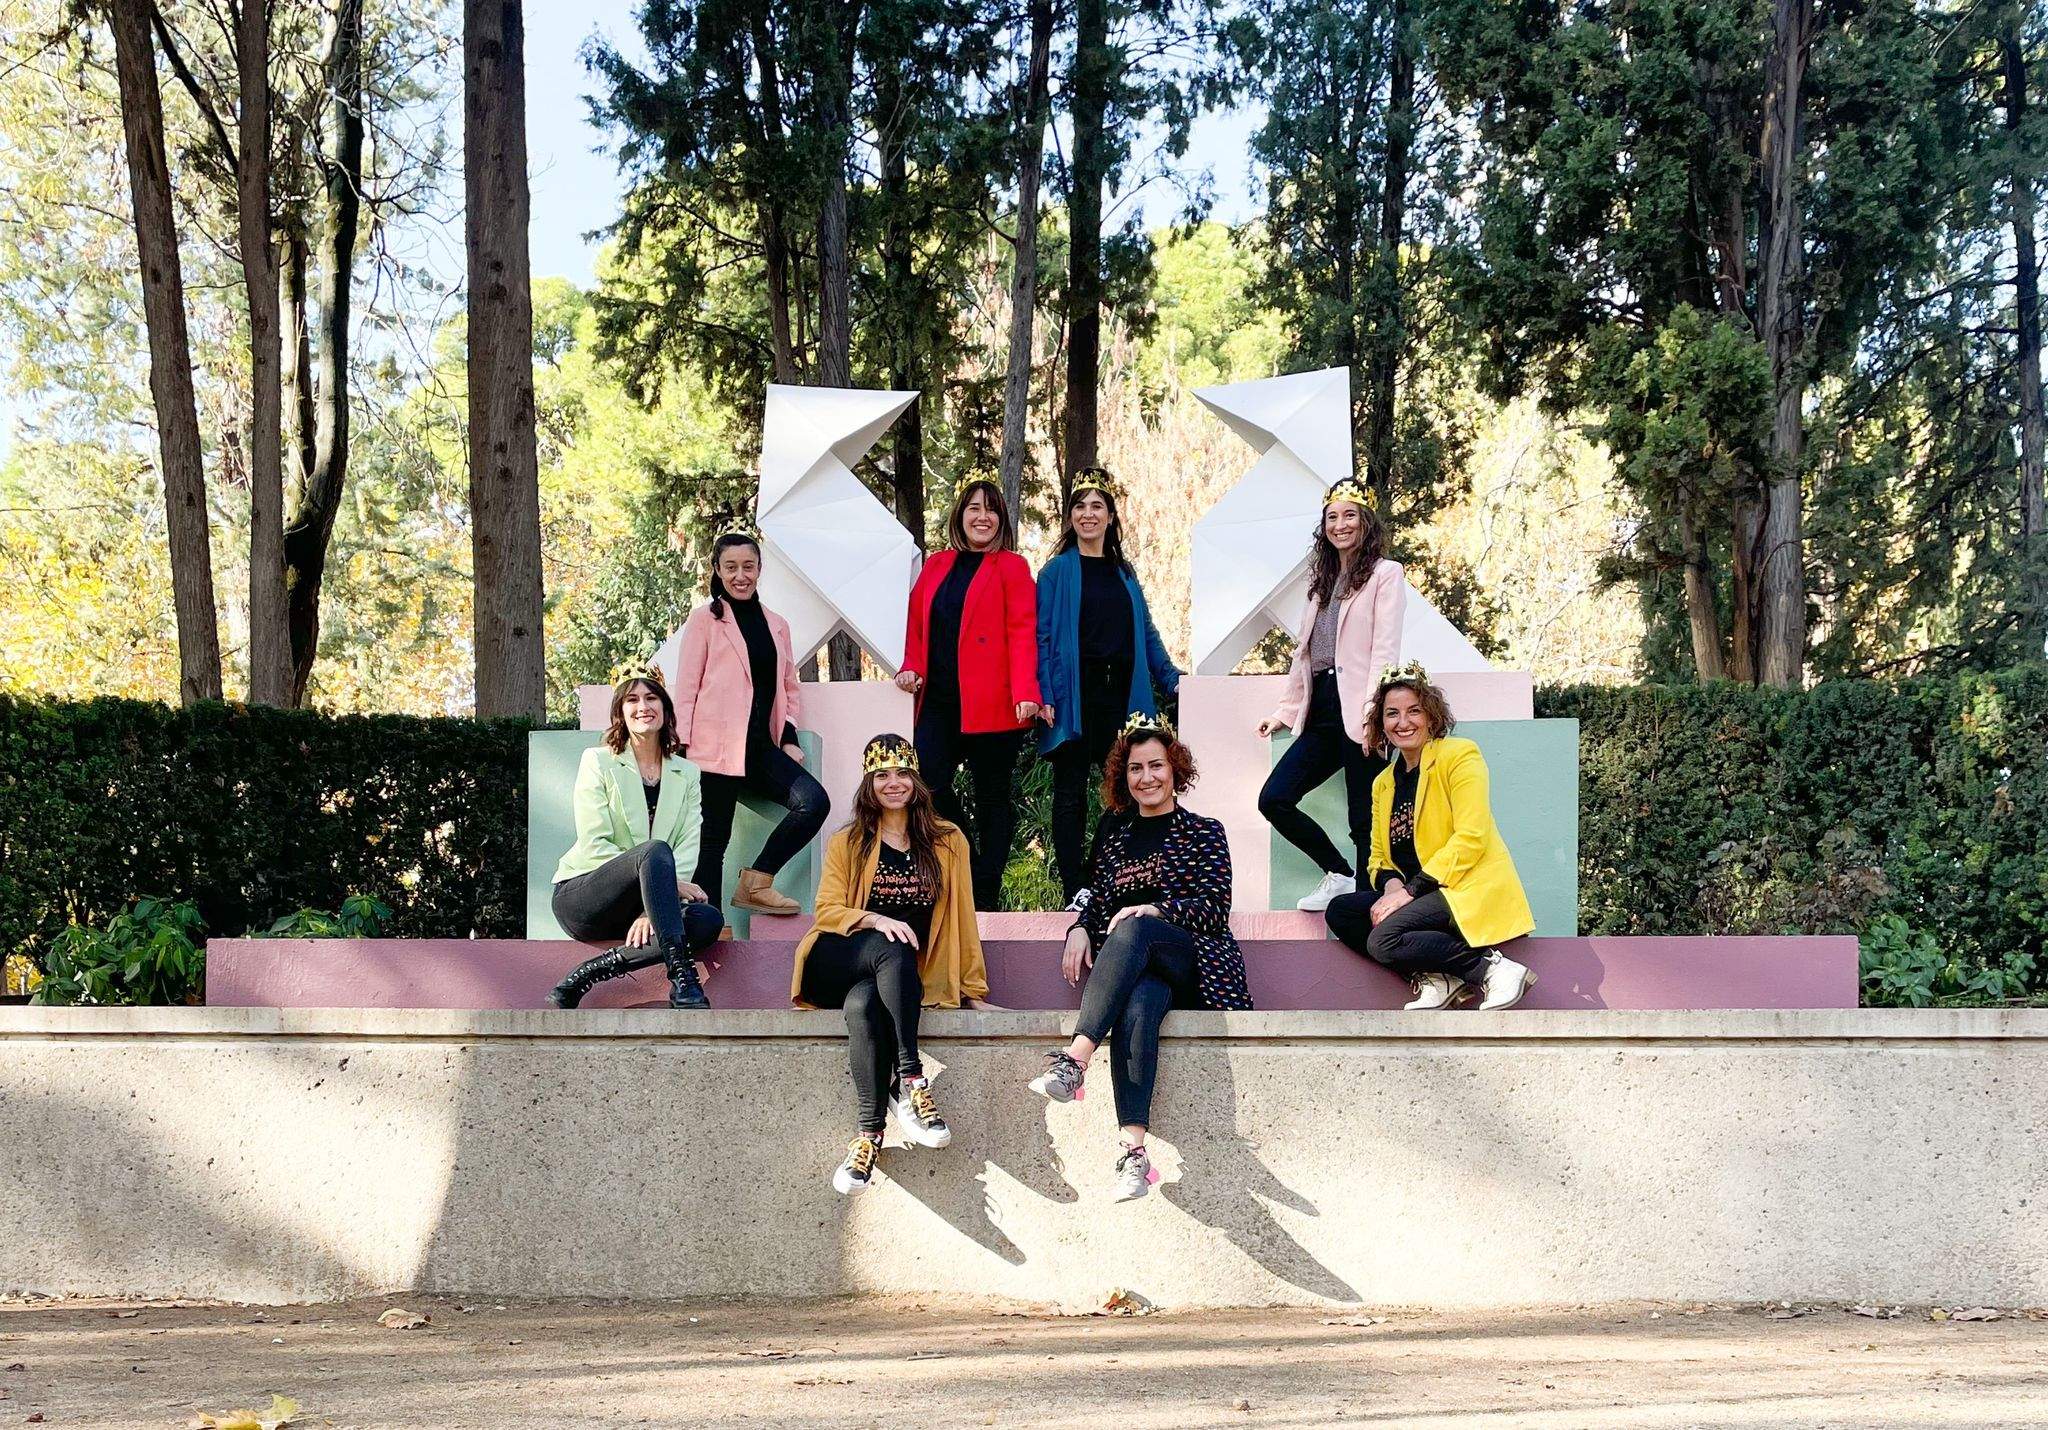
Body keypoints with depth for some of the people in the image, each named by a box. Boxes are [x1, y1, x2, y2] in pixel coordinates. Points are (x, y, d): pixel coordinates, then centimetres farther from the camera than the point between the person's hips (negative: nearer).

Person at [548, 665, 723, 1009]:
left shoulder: (686, 774, 12)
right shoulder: (598, 762, 2)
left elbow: (688, 848, 0)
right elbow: (594, 846, -9)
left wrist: (652, 910, -19)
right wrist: (668, 884, -19)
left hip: (635, 906, 4)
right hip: (580, 896, -4)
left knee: (709, 919, -28)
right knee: (654, 850, -34)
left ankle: (589, 972, -28)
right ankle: (682, 980, -44)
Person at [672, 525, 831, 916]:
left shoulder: (777, 625, 19)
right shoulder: (705, 619, 4)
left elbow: (789, 687, 23)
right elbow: (687, 687, 0)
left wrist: (789, 738, 7)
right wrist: (681, 749, -8)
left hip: (762, 747, 5)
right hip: (716, 748, -5)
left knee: (814, 801, -16)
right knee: (712, 842, -6)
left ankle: (756, 883, -4)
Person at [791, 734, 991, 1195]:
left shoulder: (947, 842, 13)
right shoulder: (847, 843, 14)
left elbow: (962, 917, 11)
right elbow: (827, 911, 2)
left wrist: (973, 990, 6)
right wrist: (876, 920, -18)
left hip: (900, 978, 0)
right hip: (839, 963, 0)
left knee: (862, 1006, -37)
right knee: (893, 950, -37)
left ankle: (870, 1133, -38)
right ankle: (910, 1080, -39)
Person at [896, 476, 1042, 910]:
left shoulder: (1011, 567, 2)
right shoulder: (936, 566, 17)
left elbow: (1022, 632, -7)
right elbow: (917, 625, 20)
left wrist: (1025, 692, -19)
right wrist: (912, 666, 0)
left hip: (990, 703, -4)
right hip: (938, 700, 4)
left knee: (992, 797, 2)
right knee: (929, 786, -7)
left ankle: (986, 898, 8)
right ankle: (968, 869, 12)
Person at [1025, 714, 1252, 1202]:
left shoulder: (1204, 832, 14)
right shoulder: (1113, 838, 25)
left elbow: (1215, 908, 1)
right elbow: (1096, 903, 22)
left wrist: (1155, 911, -16)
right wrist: (1080, 930, -2)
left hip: (1193, 959, -2)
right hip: (1134, 968, 2)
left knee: (1134, 930, -37)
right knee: (1136, 1009, -37)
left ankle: (1074, 1059, -55)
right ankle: (1133, 1148, -53)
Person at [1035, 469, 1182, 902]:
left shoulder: (1123, 573, 16)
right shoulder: (1058, 571, 2)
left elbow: (1145, 633, 20)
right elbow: (1043, 636, -5)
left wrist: (1171, 679, 13)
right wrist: (1045, 696, -14)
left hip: (1122, 695, 5)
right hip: (1076, 698, -4)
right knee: (1071, 792, -1)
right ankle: (1075, 893, 0)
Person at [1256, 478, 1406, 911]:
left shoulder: (1384, 574, 0)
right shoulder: (1322, 579, 22)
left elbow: (1385, 650, -10)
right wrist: (1285, 710, 19)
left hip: (1356, 709, -7)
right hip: (1321, 710, 7)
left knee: (1364, 819, -5)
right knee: (1274, 799, 0)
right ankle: (1339, 875, 14)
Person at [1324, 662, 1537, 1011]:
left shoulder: (1459, 755, -4)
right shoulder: (1383, 783, 19)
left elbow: (1471, 838, -14)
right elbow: (1378, 857, 17)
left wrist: (1410, 890, -19)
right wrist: (1391, 884, -9)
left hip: (1472, 890, -8)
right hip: (1415, 895, 8)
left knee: (1383, 939, -27)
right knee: (1339, 911, -9)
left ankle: (1491, 968, -18)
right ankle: (1433, 978, -16)